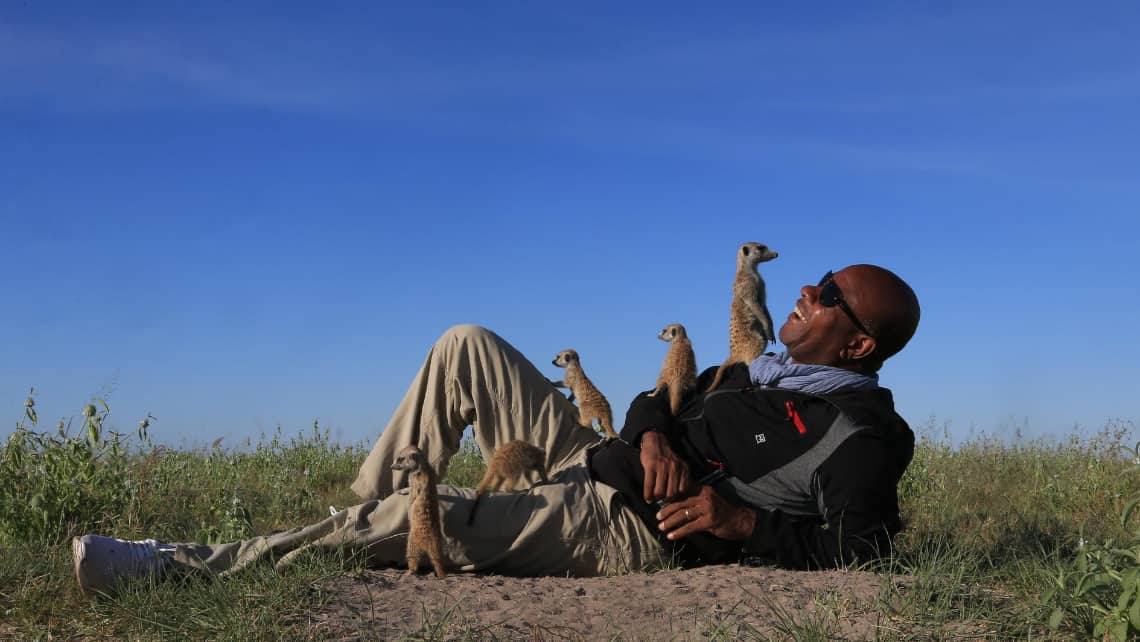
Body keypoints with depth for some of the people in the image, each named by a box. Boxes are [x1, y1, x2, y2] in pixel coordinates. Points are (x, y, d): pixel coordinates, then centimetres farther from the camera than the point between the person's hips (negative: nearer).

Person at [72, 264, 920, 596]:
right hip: (586, 466, 9)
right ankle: (365, 510, 6)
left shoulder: (857, 435, -8)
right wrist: (652, 431, -3)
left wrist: (745, 521, -27)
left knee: (407, 517, -24)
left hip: (627, 530, -9)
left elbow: (863, 548, -20)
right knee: (466, 345, 5)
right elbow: (660, 399, 21)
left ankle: (181, 566, -13)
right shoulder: (768, 372, 17)